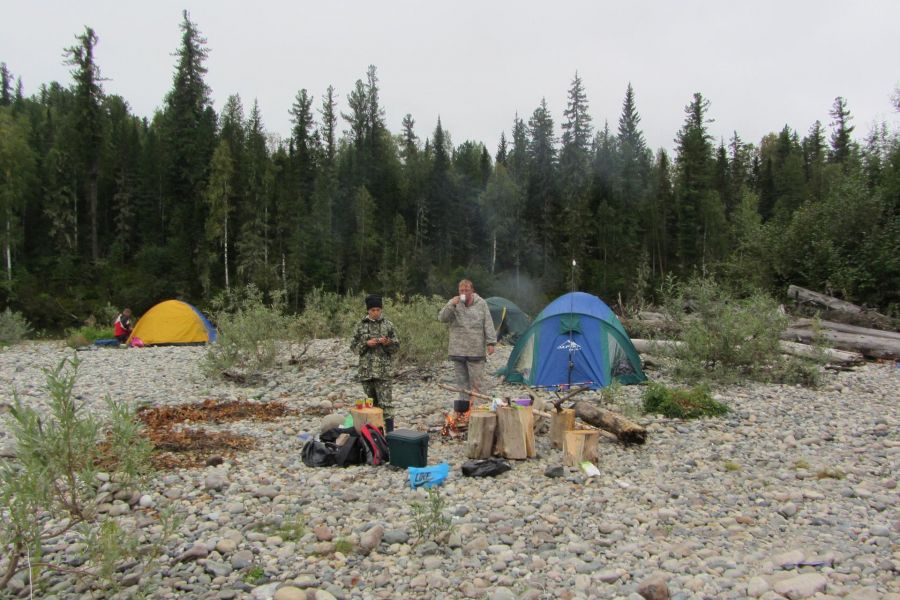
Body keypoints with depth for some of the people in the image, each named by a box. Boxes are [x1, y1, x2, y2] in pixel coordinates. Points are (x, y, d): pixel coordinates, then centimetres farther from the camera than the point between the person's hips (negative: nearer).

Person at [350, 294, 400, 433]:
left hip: (383, 370, -2)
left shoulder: (388, 325, 3)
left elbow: (396, 347, 6)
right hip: (366, 370, 2)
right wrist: (366, 344, -11)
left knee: (385, 403, -9)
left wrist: (387, 343, -15)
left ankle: (389, 431, -10)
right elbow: (353, 346, 6)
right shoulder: (361, 325, 6)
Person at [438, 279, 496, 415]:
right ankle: (464, 402, 14)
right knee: (462, 379, 7)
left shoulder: (481, 304, 1)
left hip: (476, 350, -2)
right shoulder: (454, 303, 4)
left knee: (476, 379, -2)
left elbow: (488, 324, 2)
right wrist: (451, 305, -19)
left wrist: (491, 342, -3)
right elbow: (441, 318, -6)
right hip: (458, 350, 2)